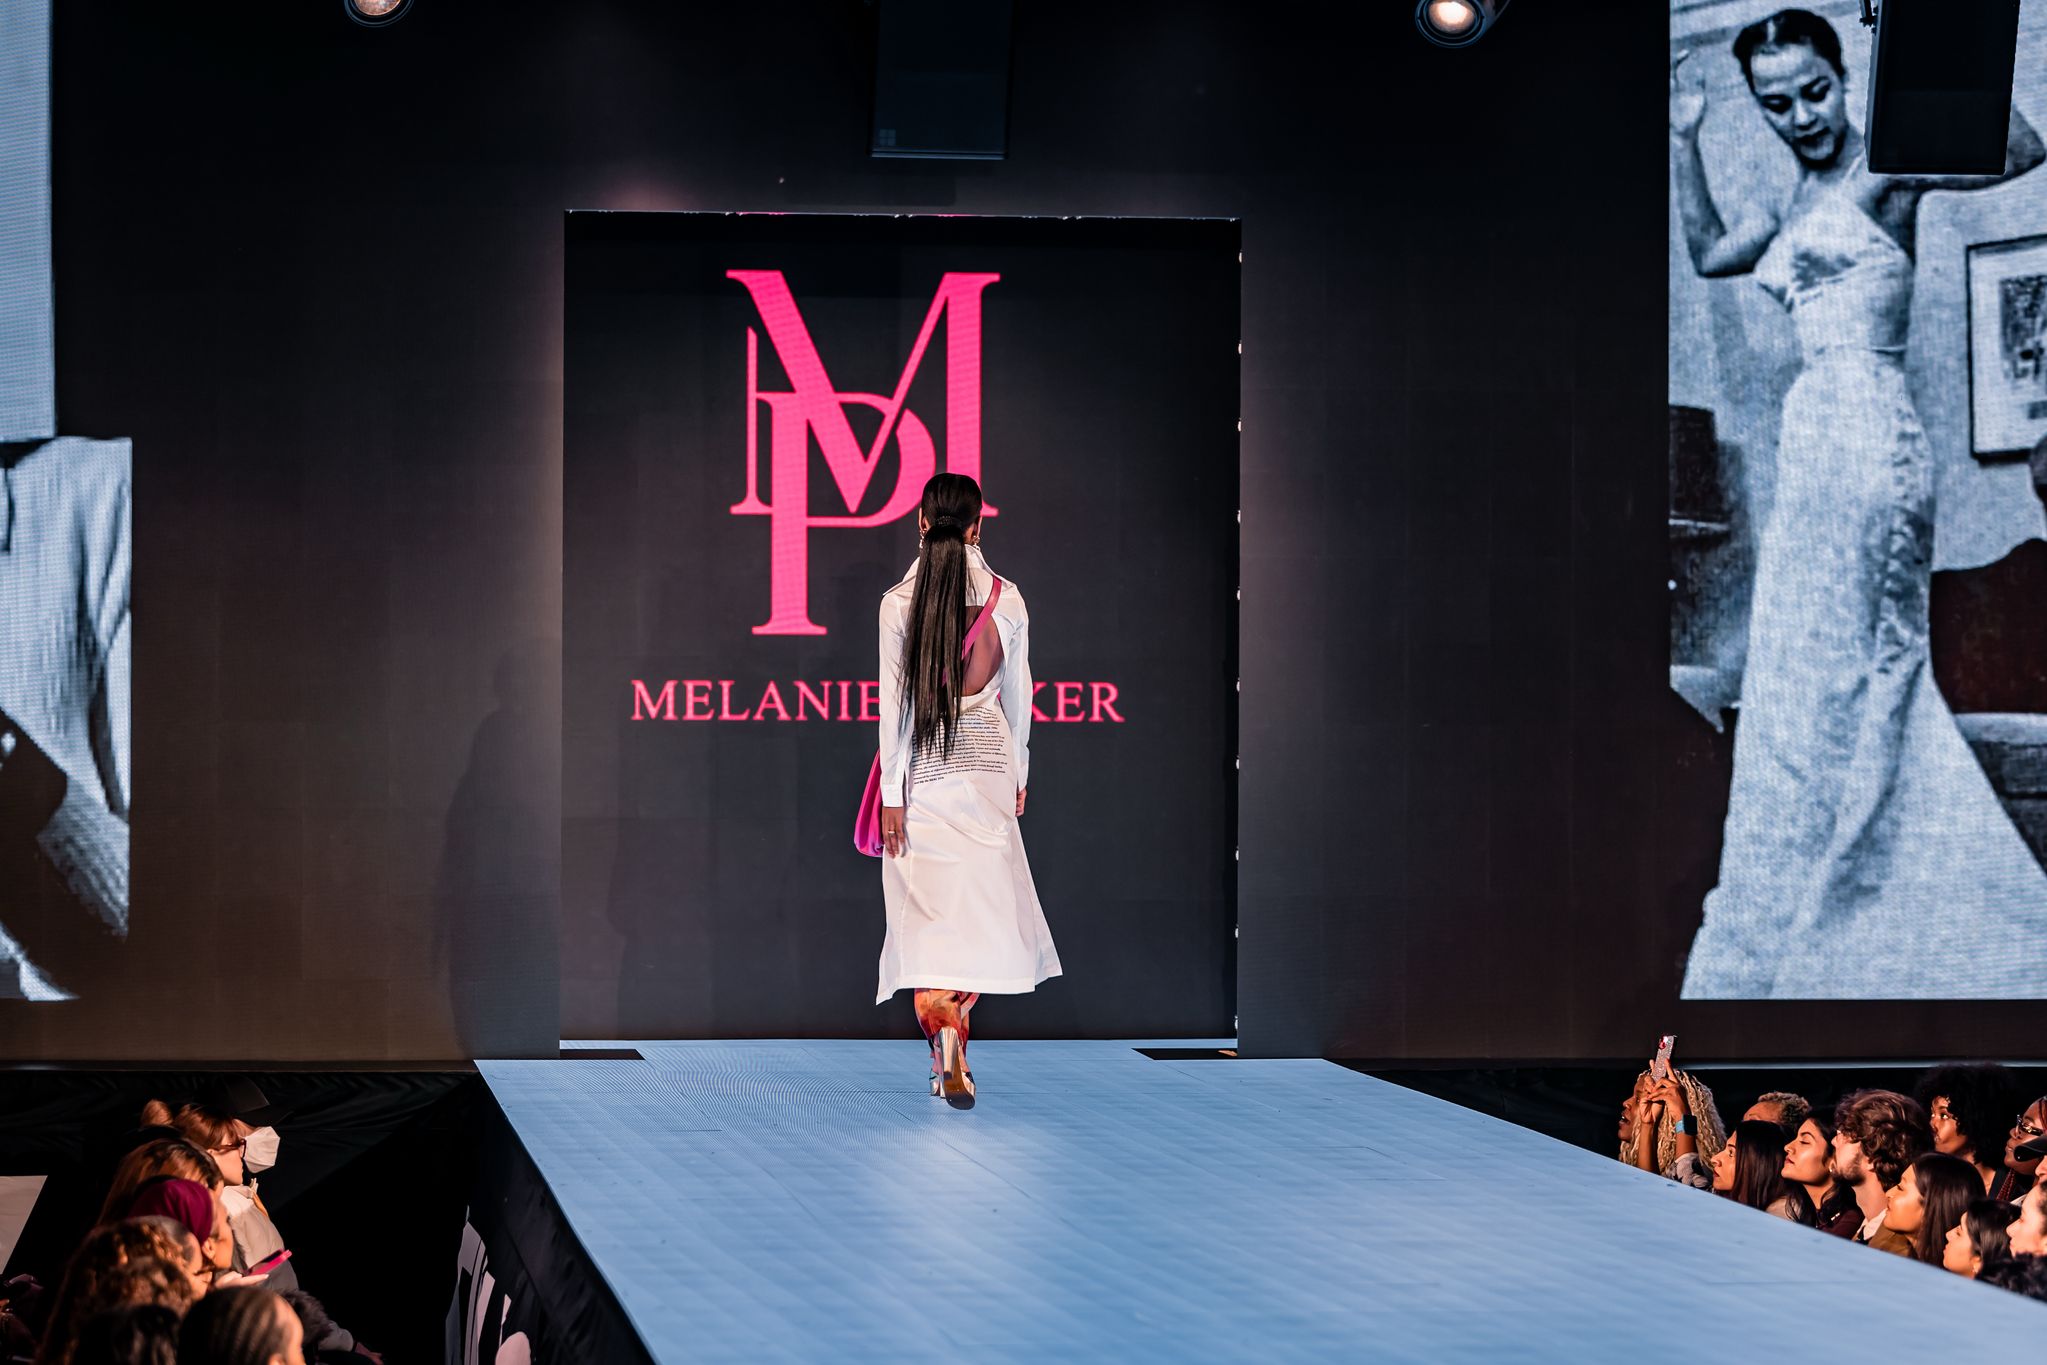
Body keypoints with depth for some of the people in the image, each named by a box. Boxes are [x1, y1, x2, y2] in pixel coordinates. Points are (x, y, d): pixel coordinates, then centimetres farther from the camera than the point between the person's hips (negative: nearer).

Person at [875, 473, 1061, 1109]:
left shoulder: (899, 602, -8)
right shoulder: (1006, 599, -2)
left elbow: (894, 701, -8)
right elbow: (1018, 696, 5)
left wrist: (892, 793, -5)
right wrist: (1017, 775, 17)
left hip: (922, 770, -1)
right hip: (987, 763, 1)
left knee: (927, 910, 2)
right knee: (982, 901, 8)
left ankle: (945, 1053, -6)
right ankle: (955, 1026, -4)